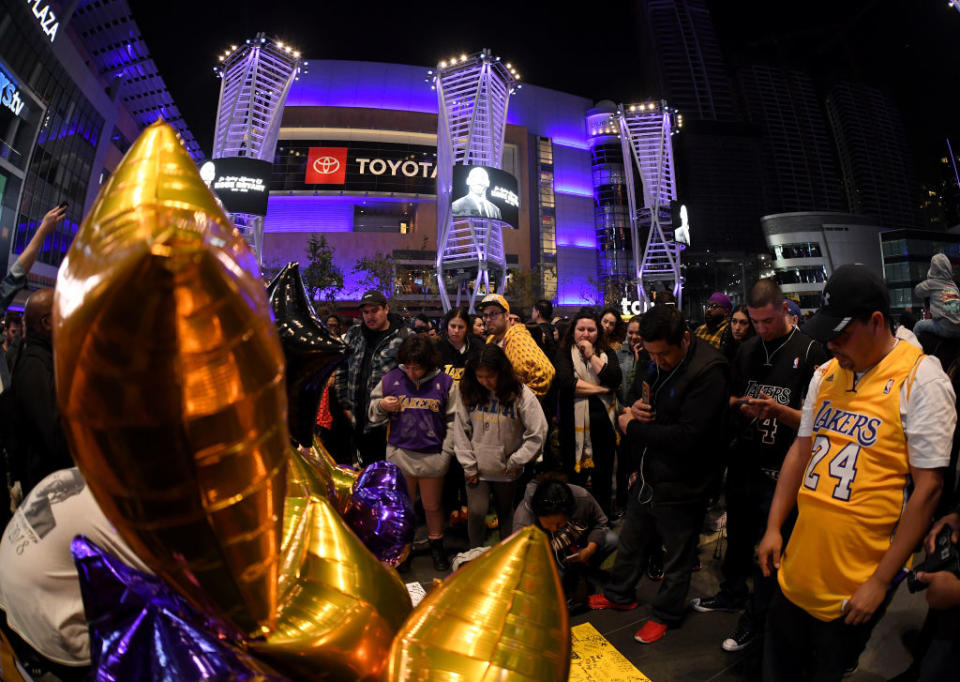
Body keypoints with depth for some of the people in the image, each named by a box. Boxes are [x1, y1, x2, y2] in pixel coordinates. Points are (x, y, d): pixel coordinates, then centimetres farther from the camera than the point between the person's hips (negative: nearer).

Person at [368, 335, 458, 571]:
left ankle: (436, 546, 35)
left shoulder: (445, 382, -4)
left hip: (432, 457, -1)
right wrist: (381, 406, -12)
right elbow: (372, 411, 11)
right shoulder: (390, 379, -1)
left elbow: (453, 420, 2)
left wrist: (446, 452, -2)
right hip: (399, 454, 1)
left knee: (433, 506, 14)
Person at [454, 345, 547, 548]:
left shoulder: (520, 394, -14)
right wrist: (468, 466, -3)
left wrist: (515, 462, -8)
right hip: (477, 469, 1)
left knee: (506, 512, 16)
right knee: (476, 512, -2)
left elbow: (537, 434, -12)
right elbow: (461, 430, -1)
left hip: (507, 470, -1)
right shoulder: (469, 393, -6)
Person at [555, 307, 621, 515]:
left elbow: (614, 379, -10)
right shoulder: (565, 354, -1)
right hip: (574, 428, -2)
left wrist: (591, 355, -11)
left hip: (603, 426, 3)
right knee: (574, 480, 10)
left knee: (603, 479, 15)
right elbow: (565, 382, -19)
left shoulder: (607, 353, 7)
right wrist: (601, 389, -14)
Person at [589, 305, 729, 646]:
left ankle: (665, 614, 40)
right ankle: (619, 594, 48)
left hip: (680, 484, -7)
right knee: (632, 540, 25)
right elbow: (639, 396, 15)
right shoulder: (657, 363, -1)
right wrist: (634, 408, -6)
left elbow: (688, 436, -31)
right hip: (647, 474, 8)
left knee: (677, 555, 17)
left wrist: (632, 426, -22)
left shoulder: (709, 372, -26)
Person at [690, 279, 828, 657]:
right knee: (737, 535, 20)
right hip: (743, 464, 5)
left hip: (780, 472, -5)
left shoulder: (809, 351, -11)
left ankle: (756, 616, 31)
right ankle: (733, 592, 43)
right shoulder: (747, 349, 6)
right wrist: (740, 405, -8)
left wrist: (777, 410, -30)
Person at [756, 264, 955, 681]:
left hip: (856, 588, -5)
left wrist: (881, 581, -13)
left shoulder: (921, 379, -12)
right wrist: (773, 528, 7)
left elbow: (928, 487, -13)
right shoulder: (825, 374, 4)